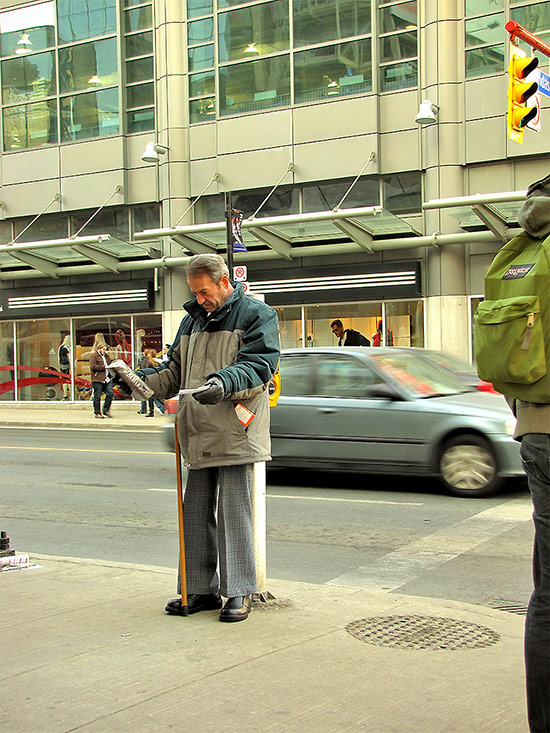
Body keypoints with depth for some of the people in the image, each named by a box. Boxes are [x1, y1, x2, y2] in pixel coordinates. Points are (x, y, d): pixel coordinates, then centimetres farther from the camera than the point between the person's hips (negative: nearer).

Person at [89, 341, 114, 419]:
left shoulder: (106, 356, 21)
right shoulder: (93, 355, -2)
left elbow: (110, 363, 34)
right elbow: (93, 367, -13)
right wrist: (104, 367, -15)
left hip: (107, 379, 7)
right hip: (97, 379, -7)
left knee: (110, 393, -4)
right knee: (97, 396, -1)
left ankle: (106, 410, 9)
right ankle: (97, 413, 8)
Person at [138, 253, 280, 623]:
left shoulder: (256, 315, 0)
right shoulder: (193, 319, 20)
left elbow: (258, 364, -12)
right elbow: (175, 370, 21)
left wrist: (225, 382, -30)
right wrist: (142, 380, 2)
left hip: (235, 433, -6)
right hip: (198, 433, 7)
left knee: (233, 510, -4)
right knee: (196, 511, 9)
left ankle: (239, 591, 6)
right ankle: (202, 589, 19)